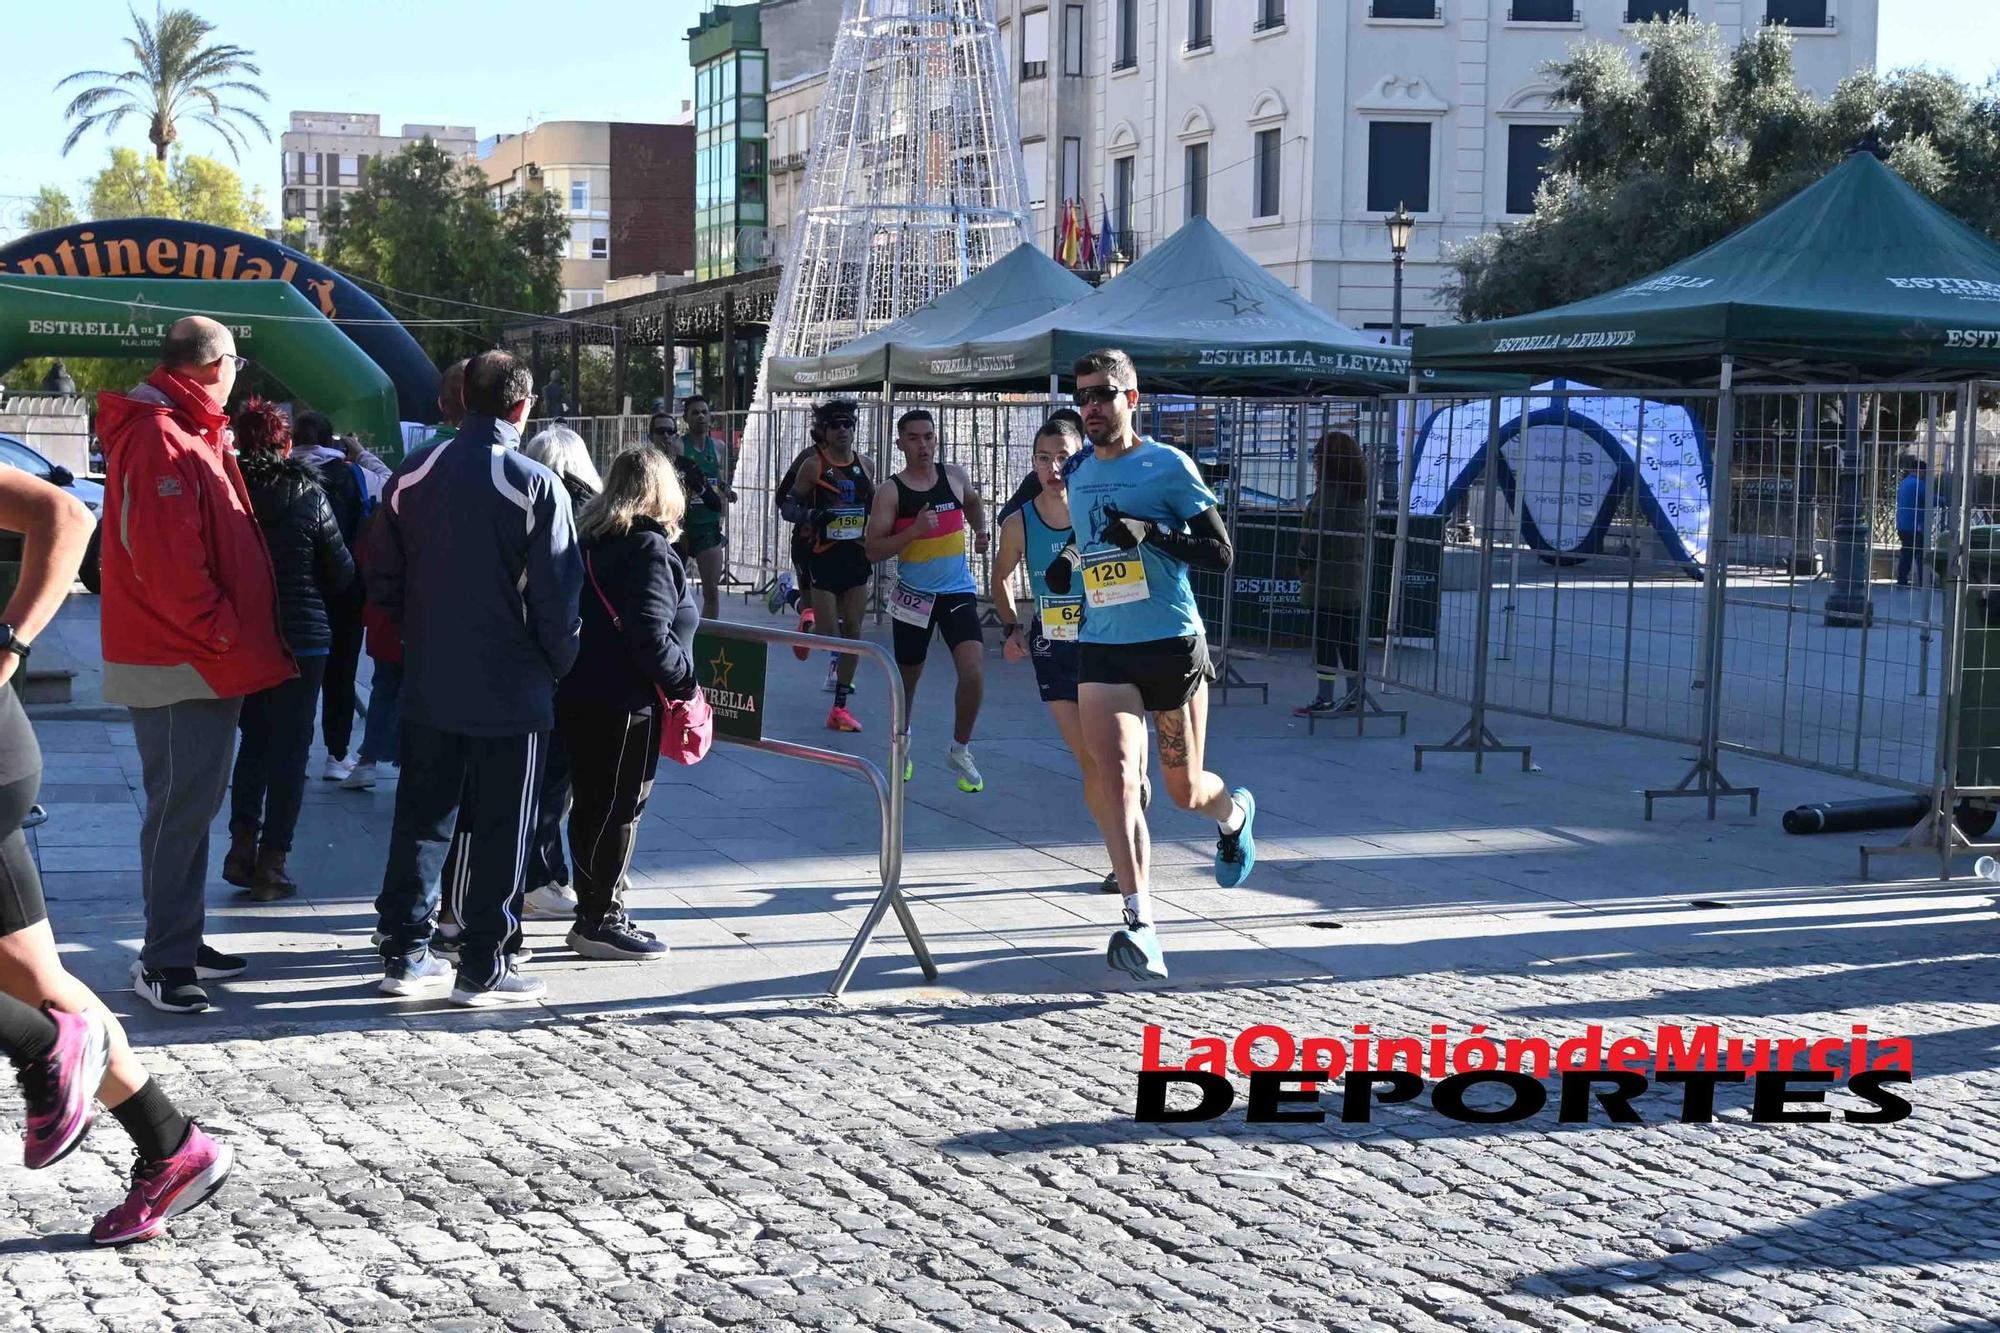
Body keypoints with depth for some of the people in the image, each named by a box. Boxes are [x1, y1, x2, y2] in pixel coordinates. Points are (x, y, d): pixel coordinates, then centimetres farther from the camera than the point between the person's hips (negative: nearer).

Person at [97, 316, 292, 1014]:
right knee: (182, 807, -7)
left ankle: (182, 942, 24)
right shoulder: (158, 440, -17)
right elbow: (167, 565, -24)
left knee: (194, 803, 15)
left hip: (207, 664, 10)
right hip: (180, 666, -10)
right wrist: (229, 641, -18)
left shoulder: (194, 435, 16)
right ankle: (164, 959, -2)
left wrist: (239, 642, 13)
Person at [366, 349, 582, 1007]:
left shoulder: (411, 476, 2)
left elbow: (383, 580, 8)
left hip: (428, 687, 5)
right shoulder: (535, 485, -13)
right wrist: (559, 664, 4)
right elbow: (556, 595, -12)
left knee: (420, 818, 14)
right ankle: (483, 969, 8)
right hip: (512, 688, -5)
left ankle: (403, 952, 19)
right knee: (499, 830, 4)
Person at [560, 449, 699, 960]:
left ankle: (594, 912, 22)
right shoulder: (648, 548, -14)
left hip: (578, 698, 8)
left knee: (592, 806, 14)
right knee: (620, 808, 0)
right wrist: (685, 681, -9)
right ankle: (600, 921, 4)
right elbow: (649, 636, -21)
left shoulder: (592, 537, 11)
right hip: (623, 704, -8)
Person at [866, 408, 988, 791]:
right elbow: (873, 549, -14)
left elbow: (973, 502, 27)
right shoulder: (891, 491, -9)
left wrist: (980, 532, 16)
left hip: (957, 592, 2)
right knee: (908, 677, 13)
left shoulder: (954, 475, 2)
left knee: (973, 674, -14)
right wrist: (914, 530, -24)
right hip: (914, 596, -1)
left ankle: (960, 751, 5)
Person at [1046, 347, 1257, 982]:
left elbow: (1220, 553, -8)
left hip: (1173, 644, -3)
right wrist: (1070, 561, 8)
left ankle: (1235, 813, 47)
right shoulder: (1078, 472, 10)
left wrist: (1150, 533, -22)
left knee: (1184, 789, 10)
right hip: (1102, 649, 3)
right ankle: (1140, 924, -22)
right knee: (1115, 780, -17)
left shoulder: (1169, 466, -6)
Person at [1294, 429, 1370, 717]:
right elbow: (1361, 534, 14)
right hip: (1353, 578, 8)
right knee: (1350, 639, 12)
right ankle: (1353, 697, 17)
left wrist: (1304, 565, -3)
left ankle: (1325, 699, -3)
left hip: (1326, 580, -8)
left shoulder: (1327, 491, -14)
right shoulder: (1357, 493, 10)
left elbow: (1316, 535, -16)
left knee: (1325, 639, -4)